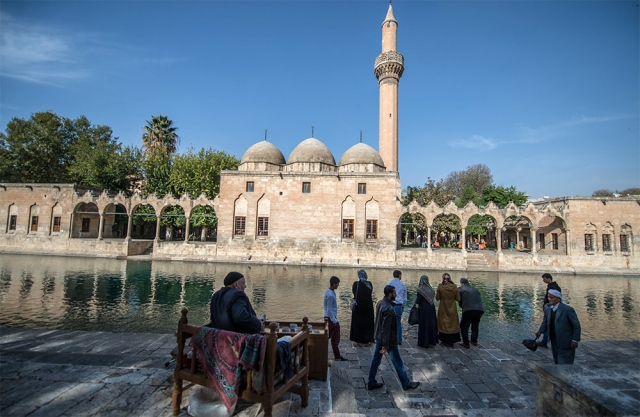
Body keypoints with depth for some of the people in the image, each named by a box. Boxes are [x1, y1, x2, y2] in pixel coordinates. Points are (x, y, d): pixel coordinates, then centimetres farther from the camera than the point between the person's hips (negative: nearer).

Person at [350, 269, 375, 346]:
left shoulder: (356, 284, -13)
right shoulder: (370, 284, -8)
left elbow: (353, 291, 3)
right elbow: (371, 294, 4)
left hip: (358, 305, -1)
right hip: (368, 306, 1)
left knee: (358, 322, 11)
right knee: (367, 322, 13)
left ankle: (358, 340, 16)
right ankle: (367, 339, 20)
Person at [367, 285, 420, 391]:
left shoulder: (381, 303, -1)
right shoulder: (389, 309, -28)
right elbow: (386, 328, -26)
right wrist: (385, 345, -21)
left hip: (379, 337, 8)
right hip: (389, 340, -8)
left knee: (376, 359, 15)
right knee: (398, 362, 11)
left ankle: (371, 383, 25)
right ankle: (406, 383, 29)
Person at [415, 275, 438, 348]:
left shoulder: (420, 289, -13)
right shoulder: (431, 289, 3)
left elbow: (418, 301, -15)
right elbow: (432, 298, 8)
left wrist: (416, 299, 5)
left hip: (424, 309, -5)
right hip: (431, 309, 5)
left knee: (423, 325, 3)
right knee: (431, 324, 15)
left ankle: (424, 342, 9)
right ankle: (432, 340, 24)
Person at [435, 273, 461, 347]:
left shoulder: (440, 287, -14)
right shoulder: (454, 287, -8)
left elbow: (437, 298, -8)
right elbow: (458, 299, -5)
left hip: (443, 309, -2)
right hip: (452, 309, 2)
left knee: (443, 323, 13)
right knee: (452, 323, 15)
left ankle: (445, 340, 20)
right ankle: (451, 341, 22)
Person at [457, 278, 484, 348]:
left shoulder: (460, 289, 9)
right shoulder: (475, 290, 22)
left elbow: (460, 301, 11)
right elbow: (480, 300, 20)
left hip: (468, 310, -5)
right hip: (479, 310, 6)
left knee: (464, 326, 11)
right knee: (475, 326, 27)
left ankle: (466, 343, 9)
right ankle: (474, 341, 37)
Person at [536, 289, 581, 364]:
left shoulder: (568, 309, -19)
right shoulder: (547, 307, -1)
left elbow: (576, 325, -12)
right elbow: (545, 321, 11)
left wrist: (575, 340, -14)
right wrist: (540, 331, 0)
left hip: (565, 343, -6)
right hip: (554, 341, 6)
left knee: (564, 363, -1)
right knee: (557, 362, 21)